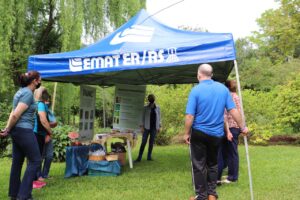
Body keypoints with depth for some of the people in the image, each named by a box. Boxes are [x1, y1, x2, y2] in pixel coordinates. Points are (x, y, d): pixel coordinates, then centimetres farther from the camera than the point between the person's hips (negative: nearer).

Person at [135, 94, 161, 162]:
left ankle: (149, 157, 15)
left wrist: (159, 126, 3)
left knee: (151, 142, 6)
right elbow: (143, 117, 2)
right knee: (143, 142, -5)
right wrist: (142, 127, -5)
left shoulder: (157, 108, 5)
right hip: (147, 127, -2)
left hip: (154, 127, 2)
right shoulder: (145, 108, 1)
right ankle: (139, 157, -3)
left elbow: (159, 117, 8)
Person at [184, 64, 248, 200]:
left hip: (199, 133, -4)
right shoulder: (223, 88, 0)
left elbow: (190, 116, -15)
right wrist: (242, 127, 11)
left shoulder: (196, 90, -12)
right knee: (213, 163, 19)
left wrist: (186, 133, -4)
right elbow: (233, 110, 0)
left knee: (199, 165, 6)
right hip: (216, 134, 4)